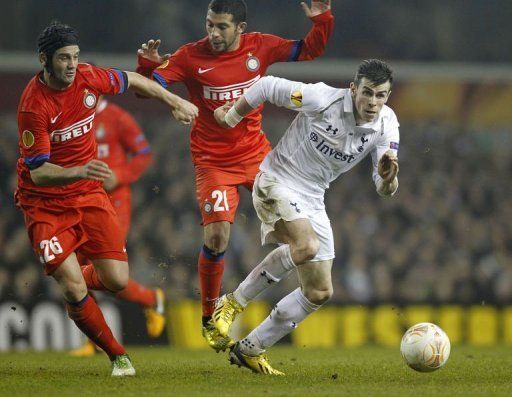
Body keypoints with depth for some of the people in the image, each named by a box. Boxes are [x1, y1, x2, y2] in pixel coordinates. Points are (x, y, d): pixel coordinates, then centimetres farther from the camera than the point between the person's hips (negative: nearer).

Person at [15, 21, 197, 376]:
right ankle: (118, 356, 7)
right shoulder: (33, 105, -24)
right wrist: (80, 172, -43)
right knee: (75, 291, -15)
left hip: (89, 194, 5)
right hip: (45, 203, -5)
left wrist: (175, 101, 20)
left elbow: (130, 80, 15)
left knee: (117, 281, -4)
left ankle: (77, 284, 32)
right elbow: (38, 172, -26)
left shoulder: (88, 78, -8)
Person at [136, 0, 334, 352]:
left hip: (257, 154, 4)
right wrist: (148, 65, -34)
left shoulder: (260, 47, -4)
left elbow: (309, 50, 6)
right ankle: (209, 320, 2)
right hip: (213, 162, -3)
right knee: (217, 236, -15)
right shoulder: (191, 57, -12)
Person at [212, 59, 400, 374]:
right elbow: (267, 86, -10)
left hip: (312, 201, 7)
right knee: (306, 246, -35)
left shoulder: (387, 125, -8)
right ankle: (234, 303, -16)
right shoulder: (323, 99, -22)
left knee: (320, 292, 5)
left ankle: (250, 350, 19)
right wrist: (230, 118, 3)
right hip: (276, 183, -7)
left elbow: (385, 189, -8)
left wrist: (388, 176, -32)